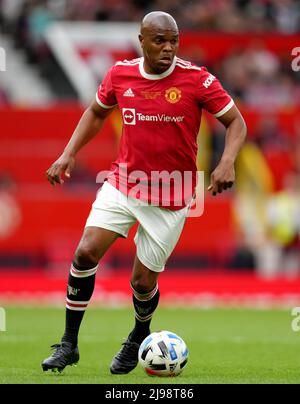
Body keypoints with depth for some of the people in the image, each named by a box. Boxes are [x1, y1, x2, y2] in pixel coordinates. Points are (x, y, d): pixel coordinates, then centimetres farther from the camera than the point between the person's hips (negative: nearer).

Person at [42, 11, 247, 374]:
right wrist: (68, 154, 4)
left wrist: (227, 162, -23)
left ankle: (139, 338, 35)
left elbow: (235, 122, -6)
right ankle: (69, 344, 0)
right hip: (123, 183, 2)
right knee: (86, 252, -14)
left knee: (143, 283, 1)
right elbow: (96, 113, 16)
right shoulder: (120, 75, -3)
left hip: (170, 198, -2)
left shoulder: (196, 79, -13)